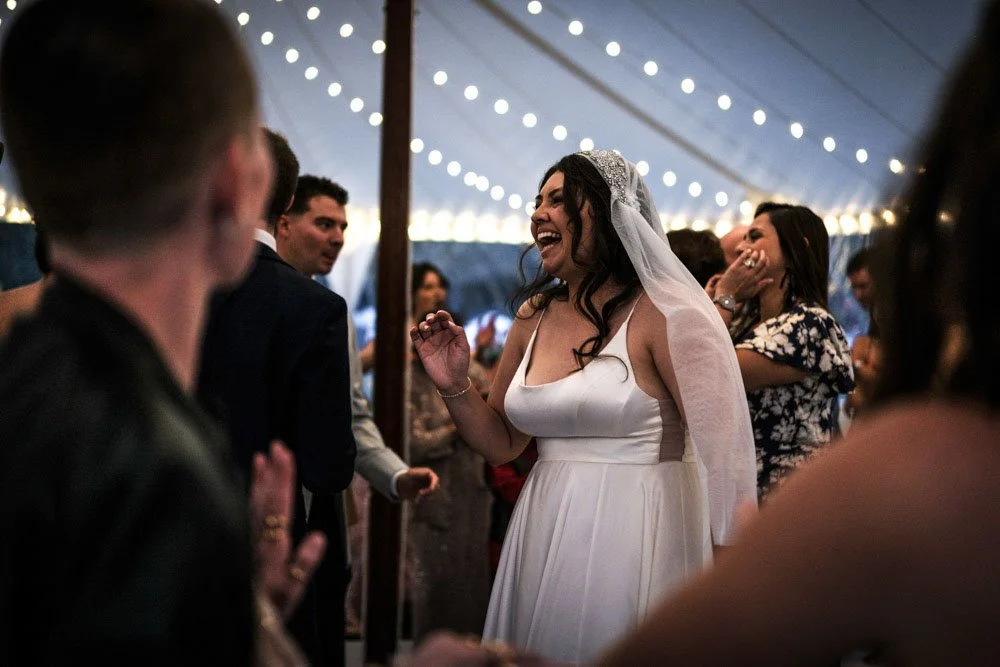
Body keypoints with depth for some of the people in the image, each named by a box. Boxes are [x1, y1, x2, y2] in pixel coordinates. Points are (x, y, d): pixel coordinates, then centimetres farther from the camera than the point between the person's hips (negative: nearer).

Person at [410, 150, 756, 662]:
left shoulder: (660, 312, -12)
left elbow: (722, 448, -16)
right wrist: (454, 387, -3)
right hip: (544, 538, 6)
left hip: (635, 535, -6)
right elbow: (503, 443, 16)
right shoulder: (533, 317, 8)